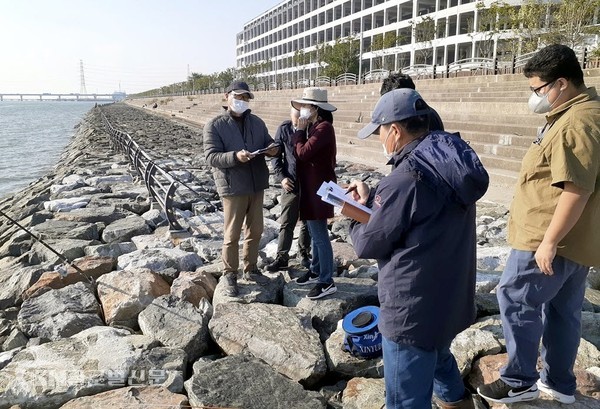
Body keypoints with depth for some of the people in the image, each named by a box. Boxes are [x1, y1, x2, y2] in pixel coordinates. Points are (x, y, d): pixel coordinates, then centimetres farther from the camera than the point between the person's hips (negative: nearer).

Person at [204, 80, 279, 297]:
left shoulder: (257, 122, 10)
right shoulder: (214, 125, -6)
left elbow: (268, 143, 15)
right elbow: (211, 157, -14)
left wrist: (272, 149, -10)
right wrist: (235, 156, -31)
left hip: (257, 185, 6)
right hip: (233, 187, -5)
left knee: (255, 231, 15)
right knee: (232, 235, 3)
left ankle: (250, 268, 32)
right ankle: (229, 274, 19)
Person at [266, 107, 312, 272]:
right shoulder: (284, 129, -6)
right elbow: (276, 155, 2)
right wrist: (281, 177, -7)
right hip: (290, 184, 0)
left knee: (308, 223, 13)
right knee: (286, 224, 4)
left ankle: (304, 254, 29)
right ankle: (282, 257, 13)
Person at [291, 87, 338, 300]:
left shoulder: (324, 127, -19)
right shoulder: (313, 127, 12)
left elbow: (303, 153, -22)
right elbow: (300, 151, 11)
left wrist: (300, 131, -12)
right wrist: (301, 131, 0)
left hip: (318, 188, -10)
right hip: (310, 186, 10)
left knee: (320, 235, -4)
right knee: (315, 233, 19)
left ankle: (327, 282, 6)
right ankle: (316, 271, 32)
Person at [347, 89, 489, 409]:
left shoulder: (405, 179, -26)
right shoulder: (452, 163, 1)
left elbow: (368, 246, -16)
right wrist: (372, 197, 6)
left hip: (413, 309, -9)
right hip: (453, 295, 9)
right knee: (438, 357, 34)